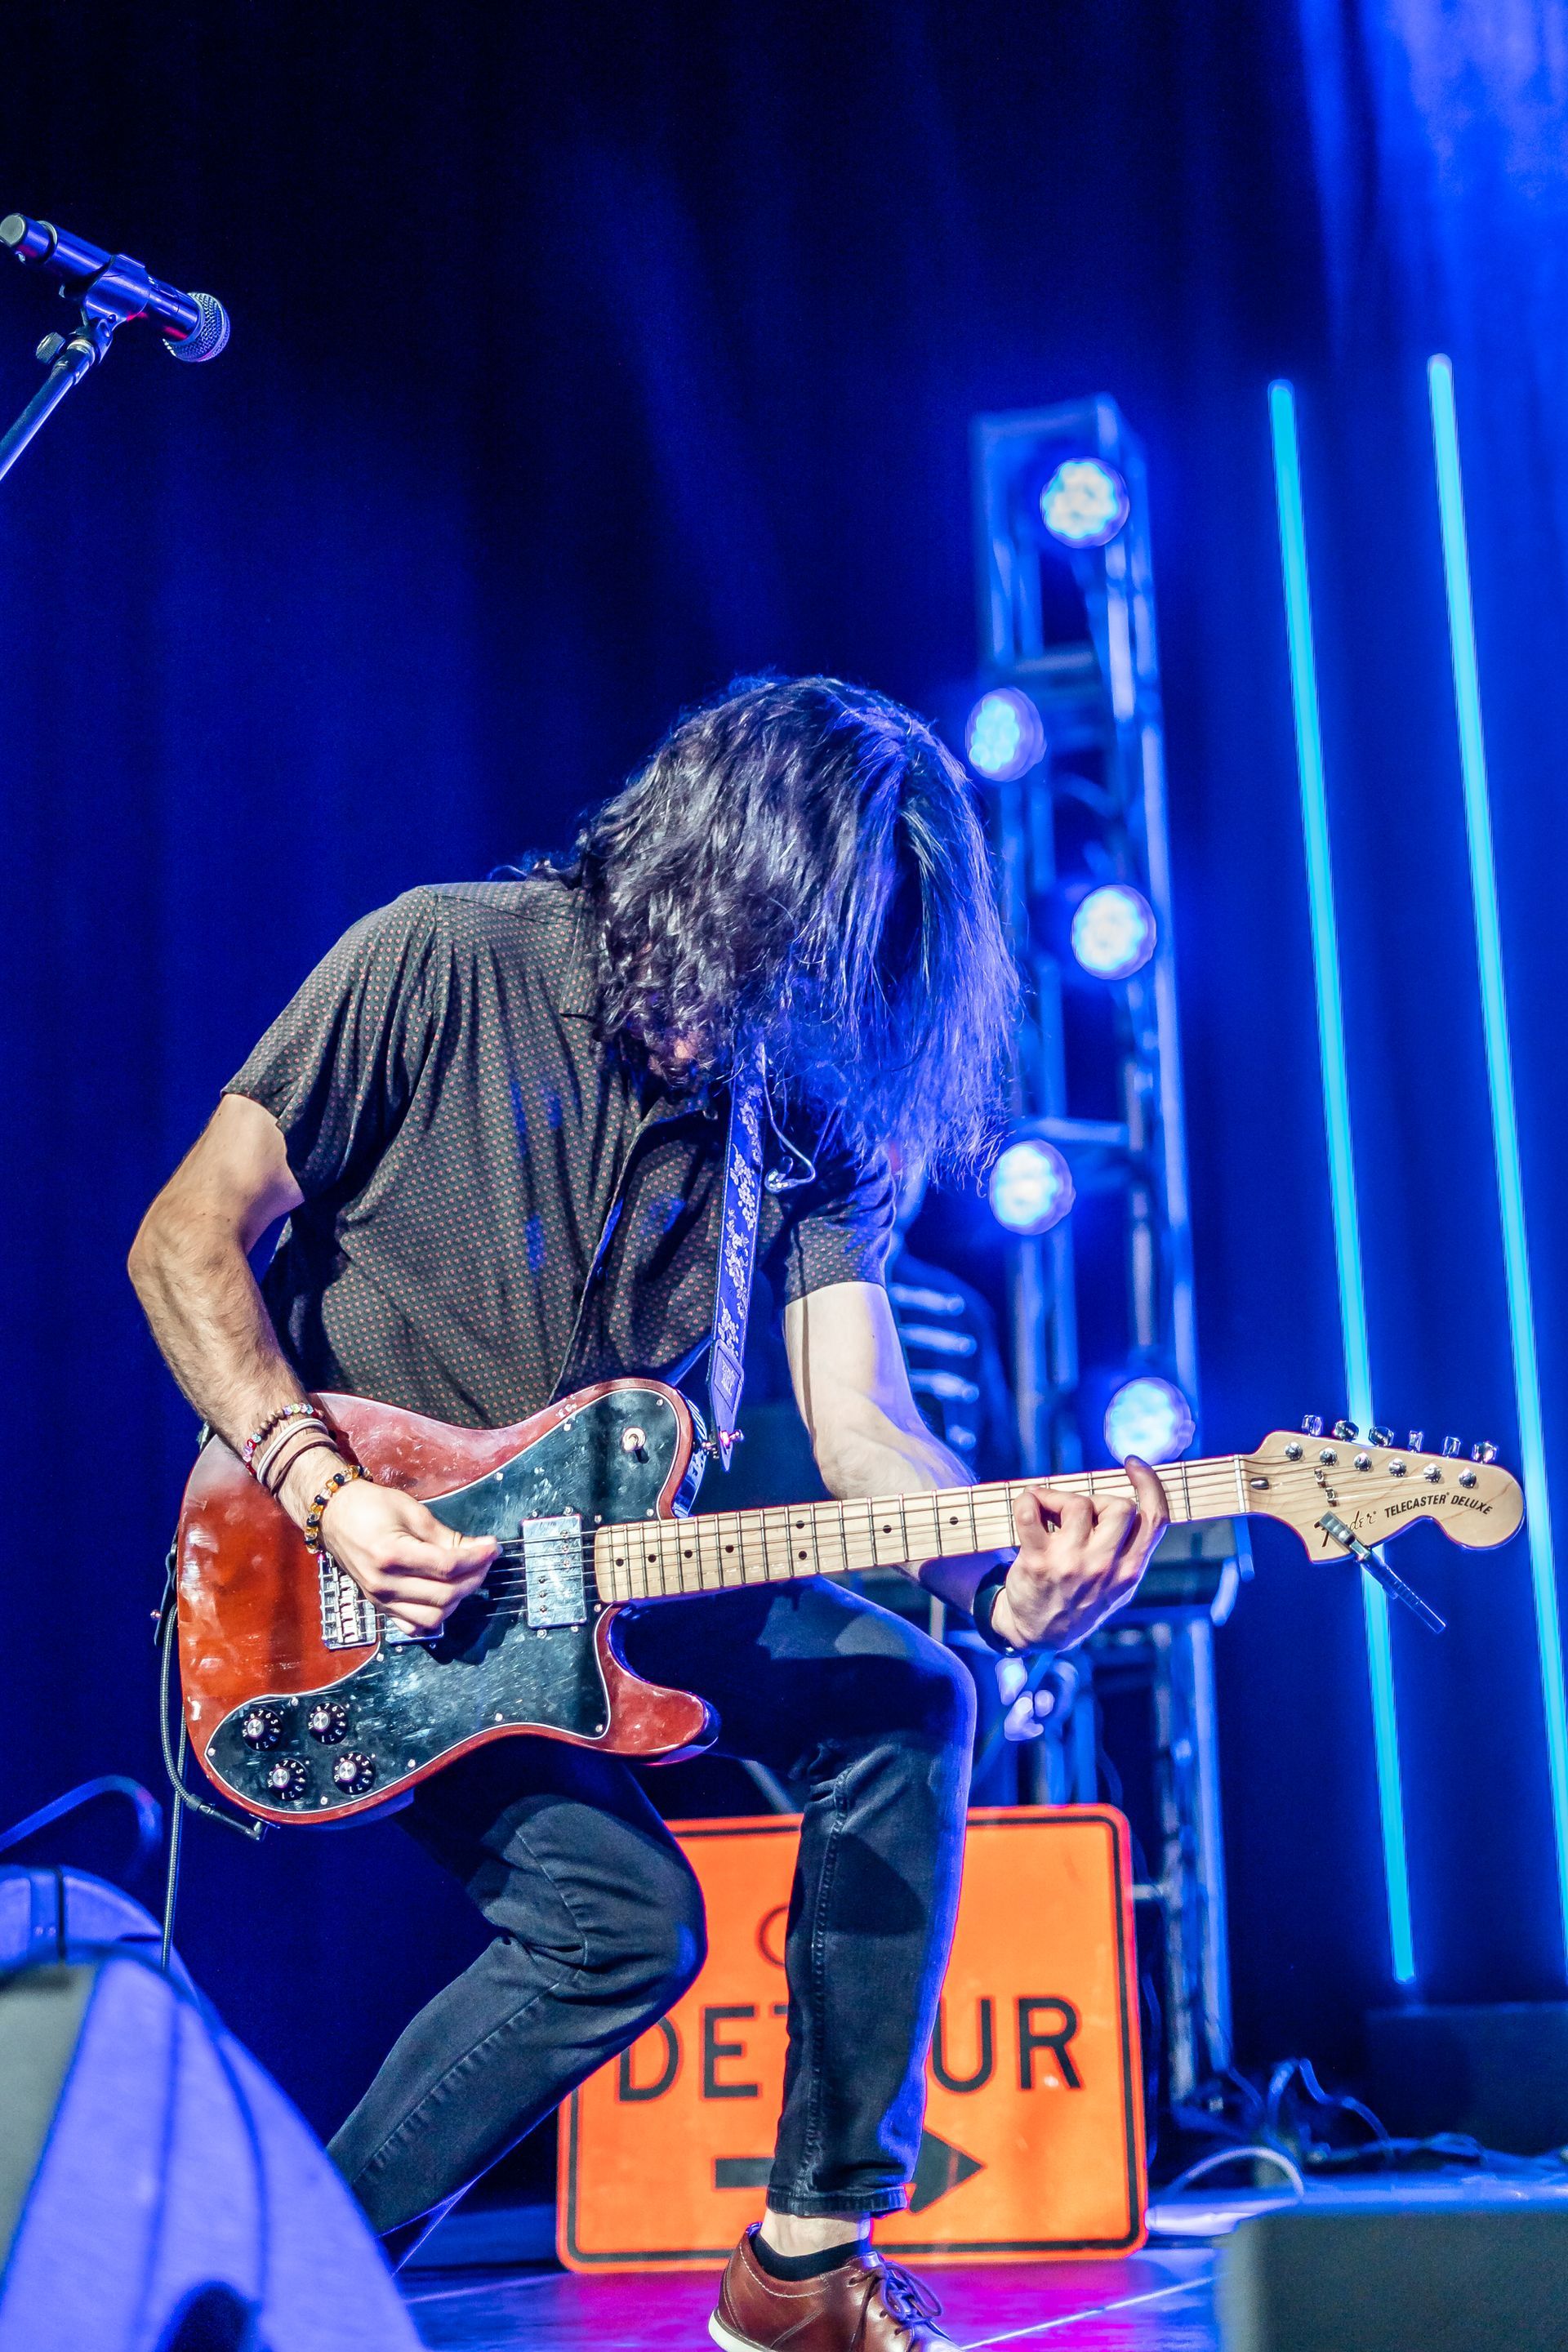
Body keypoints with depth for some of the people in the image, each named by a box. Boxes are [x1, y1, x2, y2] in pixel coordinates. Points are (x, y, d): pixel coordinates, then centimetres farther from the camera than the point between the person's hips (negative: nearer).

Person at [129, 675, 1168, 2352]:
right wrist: (323, 1490, -25)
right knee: (617, 1913, -19)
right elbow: (188, 1237, -12)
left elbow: (859, 1424, -11)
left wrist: (1006, 1579, -32)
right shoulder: (443, 963, -16)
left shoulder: (813, 1096, -3)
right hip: (352, 1568, -5)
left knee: (894, 1701, -10)